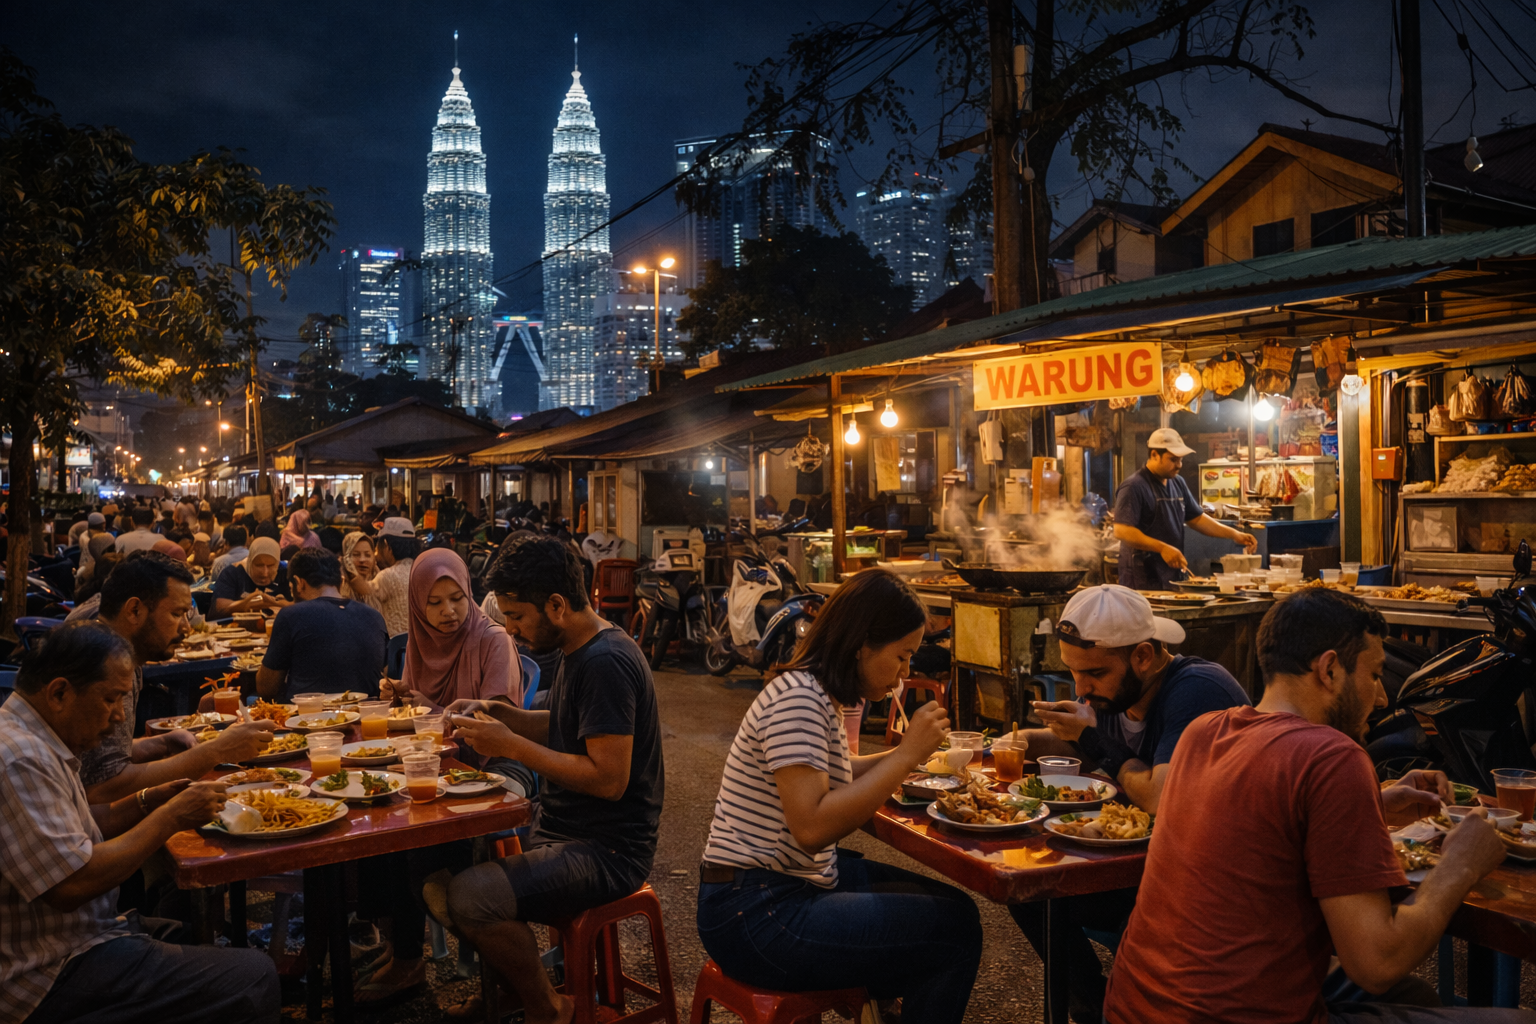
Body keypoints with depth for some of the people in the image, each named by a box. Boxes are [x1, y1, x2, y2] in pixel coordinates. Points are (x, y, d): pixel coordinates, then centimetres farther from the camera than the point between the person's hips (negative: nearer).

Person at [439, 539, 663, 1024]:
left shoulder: (605, 663, -21)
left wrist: (511, 745, -19)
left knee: (471, 895, -27)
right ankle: (504, 984, 21)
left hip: (606, 851, -10)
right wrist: (498, 713, 6)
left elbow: (609, 778, -25)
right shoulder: (586, 651, 11)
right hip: (562, 832, 10)